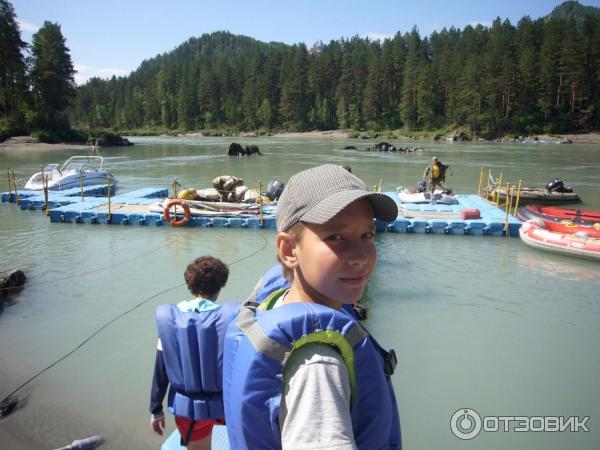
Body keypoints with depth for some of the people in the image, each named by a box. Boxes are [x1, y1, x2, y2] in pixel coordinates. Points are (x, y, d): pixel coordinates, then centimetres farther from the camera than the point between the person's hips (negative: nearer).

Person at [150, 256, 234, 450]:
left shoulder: (171, 318, -10)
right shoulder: (228, 317, -16)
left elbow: (160, 370, -4)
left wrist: (156, 410, 8)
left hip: (188, 407, 2)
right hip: (226, 403, -1)